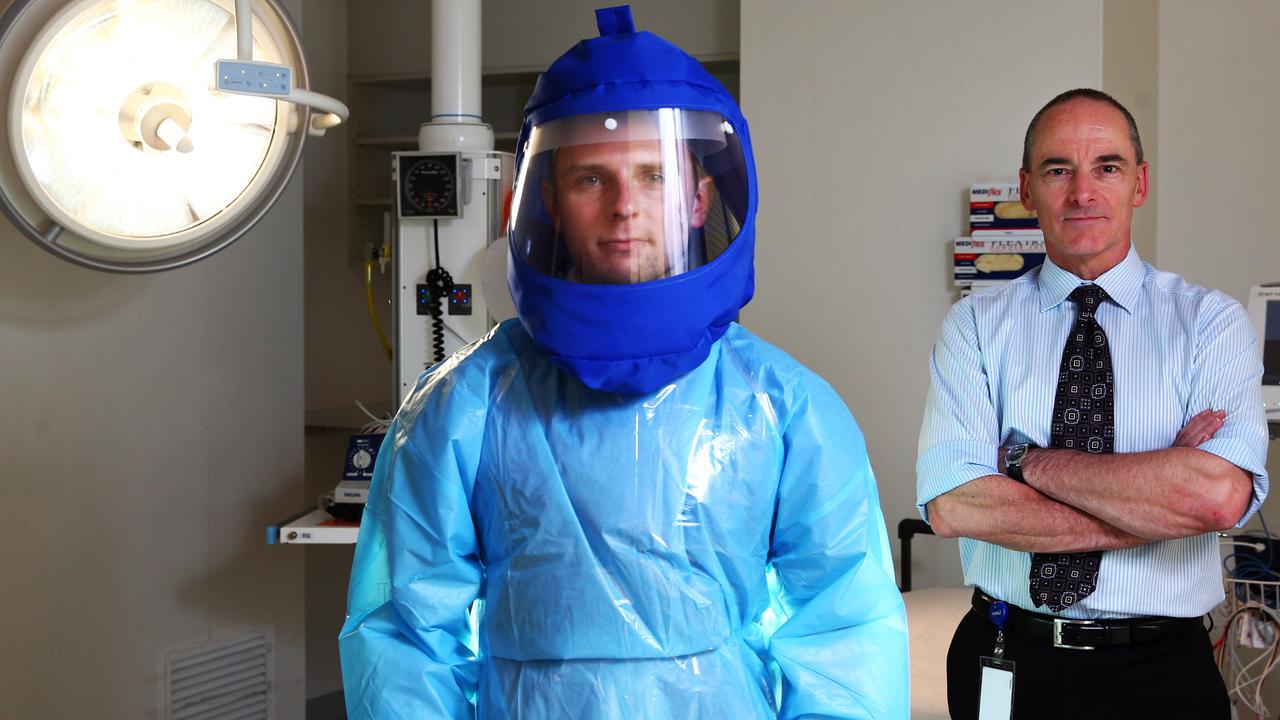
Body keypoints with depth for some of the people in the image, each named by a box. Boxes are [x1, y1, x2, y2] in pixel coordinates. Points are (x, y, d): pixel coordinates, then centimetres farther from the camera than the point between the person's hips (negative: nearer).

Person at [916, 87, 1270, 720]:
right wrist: (1160, 504, -17)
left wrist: (1027, 459, -15)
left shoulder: (1210, 321, -3)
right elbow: (951, 504, -16)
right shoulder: (974, 325, -2)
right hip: (1006, 663, 0)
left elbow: (1221, 495, -20)